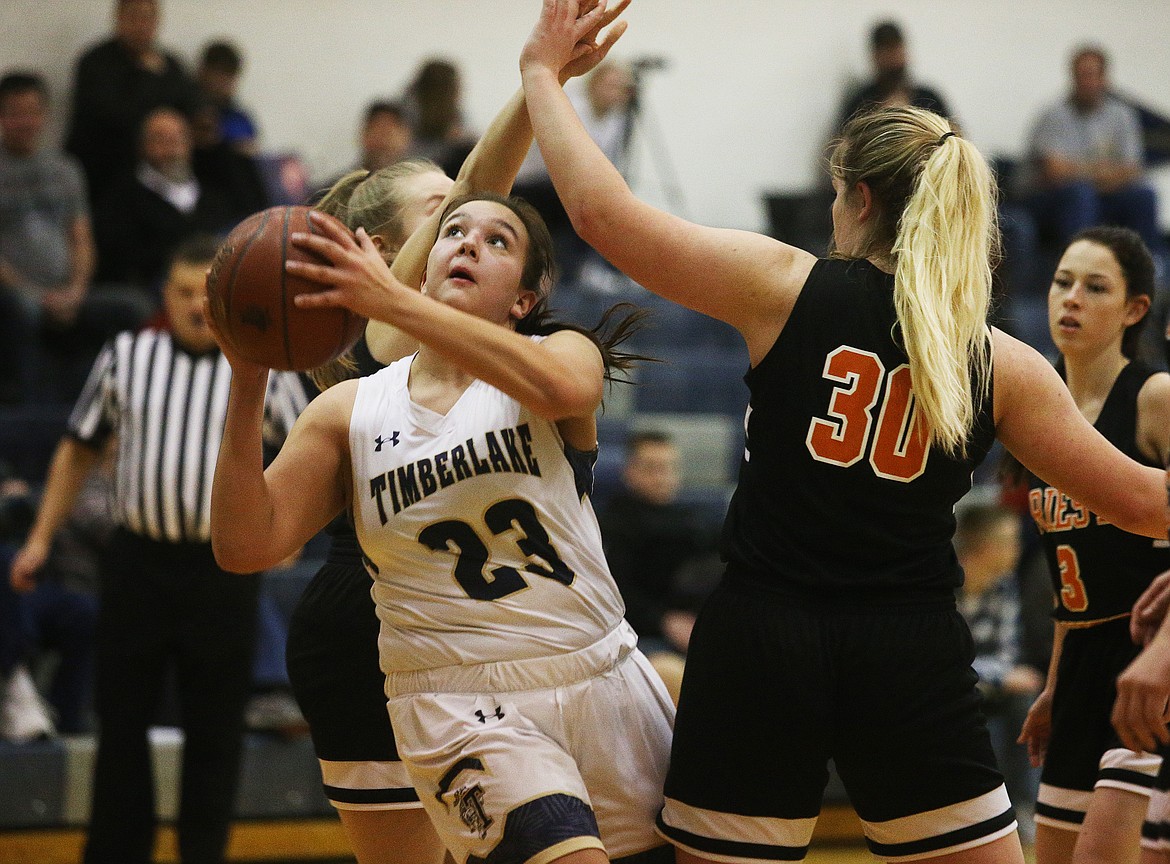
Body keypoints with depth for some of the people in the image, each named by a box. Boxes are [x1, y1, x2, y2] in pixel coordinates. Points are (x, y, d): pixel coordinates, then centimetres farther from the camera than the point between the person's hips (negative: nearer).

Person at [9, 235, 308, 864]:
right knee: (121, 719, 6)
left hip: (224, 570, -1)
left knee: (215, 730, 3)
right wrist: (41, 538, 12)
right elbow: (78, 451, 16)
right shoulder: (126, 357, 8)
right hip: (137, 560, 1)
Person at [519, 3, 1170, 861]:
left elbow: (602, 210, -4)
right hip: (916, 660, 1)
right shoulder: (1004, 365, 3)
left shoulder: (786, 286, -3)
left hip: (761, 639, -1)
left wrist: (543, 74, 9)